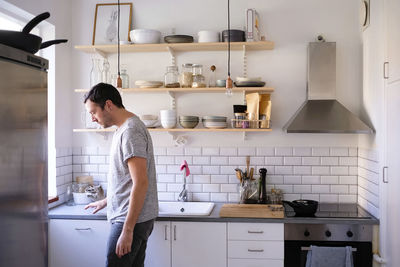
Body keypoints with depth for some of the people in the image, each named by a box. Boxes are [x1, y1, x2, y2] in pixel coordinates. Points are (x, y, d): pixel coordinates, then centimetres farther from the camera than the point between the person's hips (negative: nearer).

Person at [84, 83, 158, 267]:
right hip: (132, 218, 10)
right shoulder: (124, 128, 14)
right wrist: (107, 201, 33)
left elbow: (140, 183, -23)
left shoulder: (130, 131, -17)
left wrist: (127, 230, -23)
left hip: (132, 219, -10)